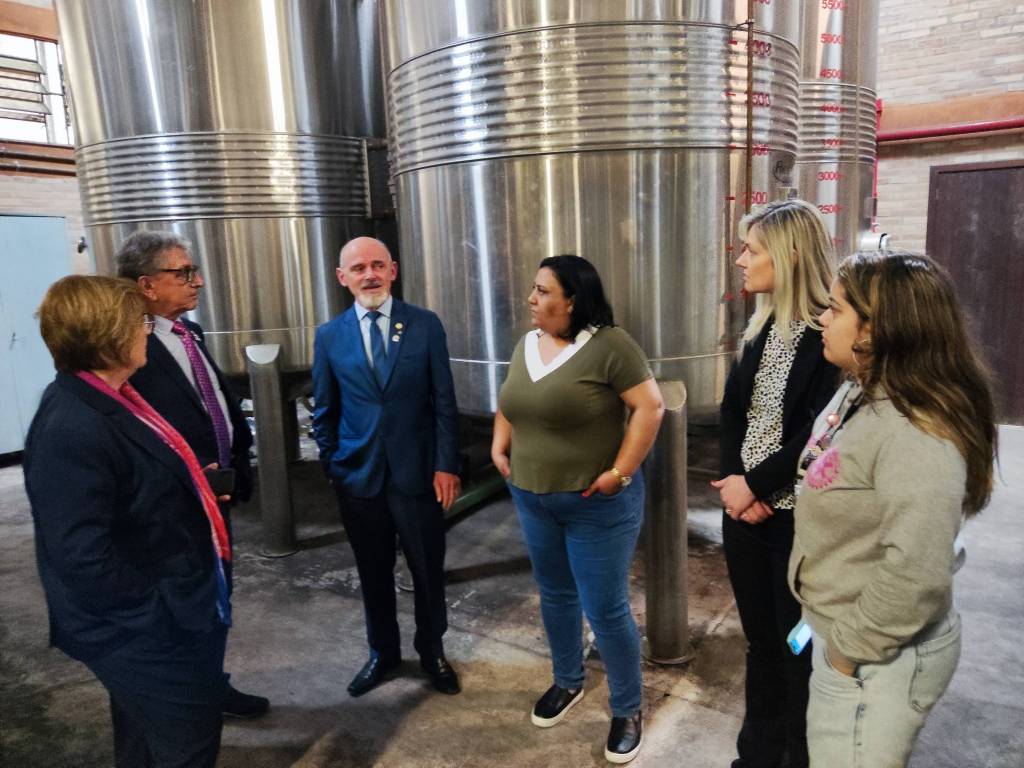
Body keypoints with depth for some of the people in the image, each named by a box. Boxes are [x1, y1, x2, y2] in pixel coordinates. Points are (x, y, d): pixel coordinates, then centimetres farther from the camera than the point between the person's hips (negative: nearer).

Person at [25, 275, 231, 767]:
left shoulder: (108, 401, 1)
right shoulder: (73, 430, -29)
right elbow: (86, 561, -30)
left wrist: (188, 486, 9)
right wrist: (162, 612, -22)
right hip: (149, 631, -9)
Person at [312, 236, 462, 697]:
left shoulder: (425, 325, -4)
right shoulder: (329, 336, 1)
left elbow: (444, 401, -3)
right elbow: (324, 412, 8)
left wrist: (446, 465, -8)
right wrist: (332, 467, 5)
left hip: (417, 472, -1)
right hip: (358, 476, 1)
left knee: (427, 571, 13)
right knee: (373, 572, 16)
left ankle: (431, 651, 37)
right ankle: (383, 652, 39)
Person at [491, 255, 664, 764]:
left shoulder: (609, 344, -16)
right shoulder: (527, 344, 5)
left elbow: (650, 407, -18)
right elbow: (508, 403, 18)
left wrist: (621, 472, -20)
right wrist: (500, 448, 4)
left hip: (597, 504, -6)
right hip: (532, 499, 7)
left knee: (606, 609, 3)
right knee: (555, 595, 21)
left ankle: (628, 710, 25)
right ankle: (567, 681, 44)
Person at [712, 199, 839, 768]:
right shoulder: (760, 328, 8)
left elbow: (821, 434, -19)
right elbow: (732, 411, 5)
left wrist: (756, 484, -14)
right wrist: (735, 484, -8)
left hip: (799, 518, -6)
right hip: (745, 509, 7)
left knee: (799, 650, 10)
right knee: (759, 640, 19)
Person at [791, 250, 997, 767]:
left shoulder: (913, 436, -29)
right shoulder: (858, 397, 1)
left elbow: (917, 576, -34)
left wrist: (851, 648, -20)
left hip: (881, 655, -9)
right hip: (841, 632, 9)